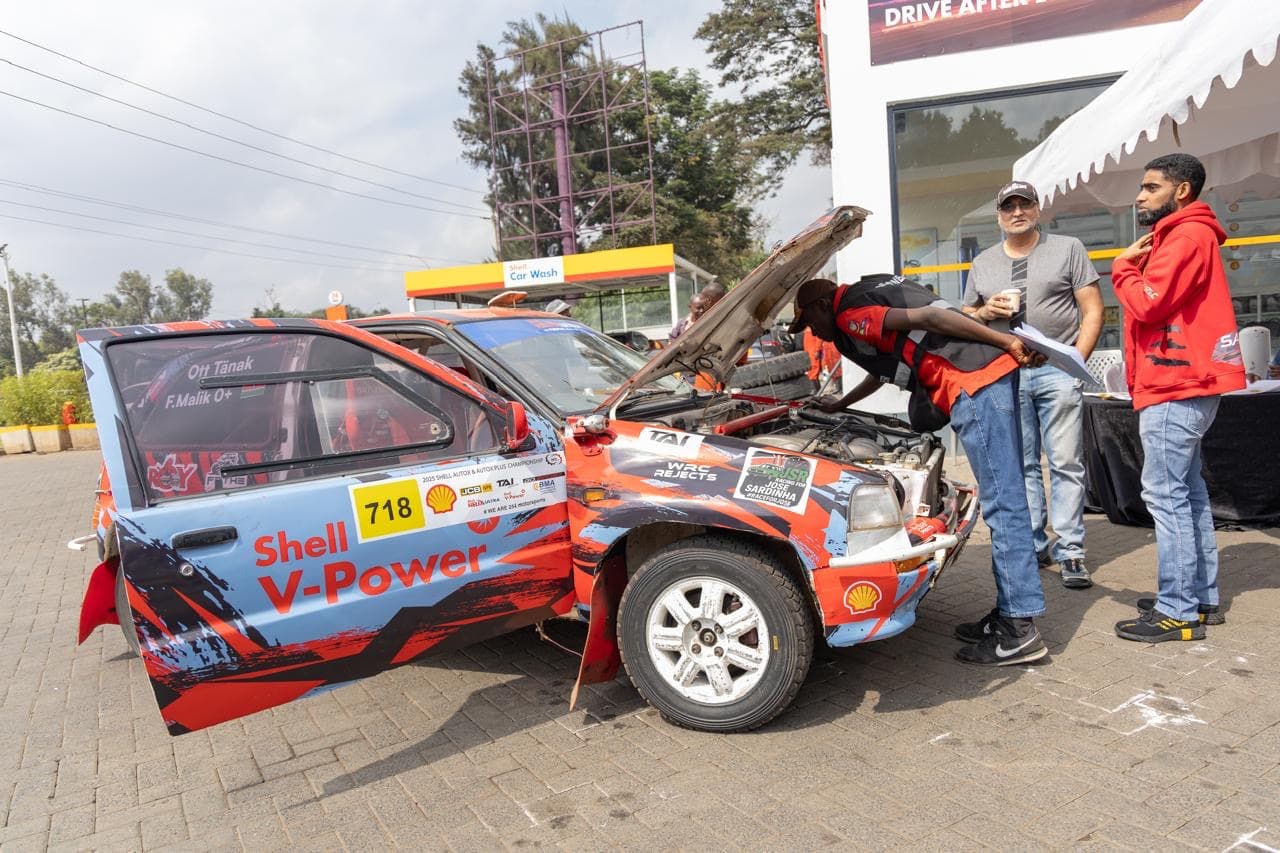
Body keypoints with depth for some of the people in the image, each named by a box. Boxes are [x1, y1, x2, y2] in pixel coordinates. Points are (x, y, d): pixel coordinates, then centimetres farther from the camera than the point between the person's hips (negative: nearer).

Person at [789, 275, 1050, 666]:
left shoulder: (851, 315, -3)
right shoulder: (872, 295, 28)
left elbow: (929, 317, -15)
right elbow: (884, 367, 41)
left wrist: (1006, 341, -16)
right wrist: (840, 404, 51)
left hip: (976, 383, -10)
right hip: (995, 370, 10)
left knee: (1003, 504, -8)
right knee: (1006, 499, 11)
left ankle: (1019, 631, -2)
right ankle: (1009, 612, 19)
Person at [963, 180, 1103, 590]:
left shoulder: (1068, 249, 9)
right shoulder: (983, 263, 18)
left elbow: (1093, 310, 4)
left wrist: (1077, 360, -8)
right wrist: (985, 312, -1)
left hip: (1057, 370, -3)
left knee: (1066, 465, -4)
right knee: (1021, 467, 6)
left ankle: (1070, 552, 1)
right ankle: (1034, 545, 14)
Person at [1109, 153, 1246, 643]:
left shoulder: (1187, 235, -10)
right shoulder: (1183, 236, 23)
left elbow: (1147, 303, -17)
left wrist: (1123, 267, -3)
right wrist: (1136, 266, 4)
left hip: (1175, 386, -11)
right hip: (1182, 383, 11)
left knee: (1165, 495, -10)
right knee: (1187, 492, 13)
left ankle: (1179, 612, -5)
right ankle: (1201, 598, 20)